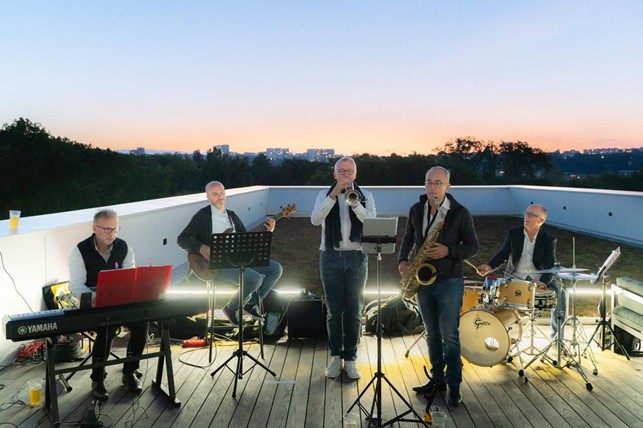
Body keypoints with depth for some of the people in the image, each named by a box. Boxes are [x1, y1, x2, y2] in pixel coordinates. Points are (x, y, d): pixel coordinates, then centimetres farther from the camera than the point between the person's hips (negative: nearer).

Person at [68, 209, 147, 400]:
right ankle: (97, 380, -11)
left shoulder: (124, 248, 1)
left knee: (140, 323, -23)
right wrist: (95, 298, -34)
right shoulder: (81, 250, -9)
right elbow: (76, 286, -15)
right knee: (107, 329, -32)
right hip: (92, 304, -3)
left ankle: (130, 372, -1)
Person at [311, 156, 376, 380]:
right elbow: (315, 220, -11)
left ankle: (350, 358, 13)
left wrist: (353, 201, -20)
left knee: (354, 311, 3)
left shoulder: (365, 195, 7)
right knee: (334, 311, 5)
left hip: (357, 258, 0)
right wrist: (334, 195, -18)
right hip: (331, 258, 0)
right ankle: (335, 356, 18)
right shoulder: (325, 194, 6)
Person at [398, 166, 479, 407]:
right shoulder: (416, 210, 3)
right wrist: (403, 260, -2)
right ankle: (437, 378, 26)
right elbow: (408, 237, 15)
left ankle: (454, 385, 9)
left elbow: (473, 246, -6)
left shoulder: (460, 213, -10)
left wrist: (448, 251, -22)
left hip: (449, 281, -4)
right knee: (432, 333, 13)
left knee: (449, 334, -4)